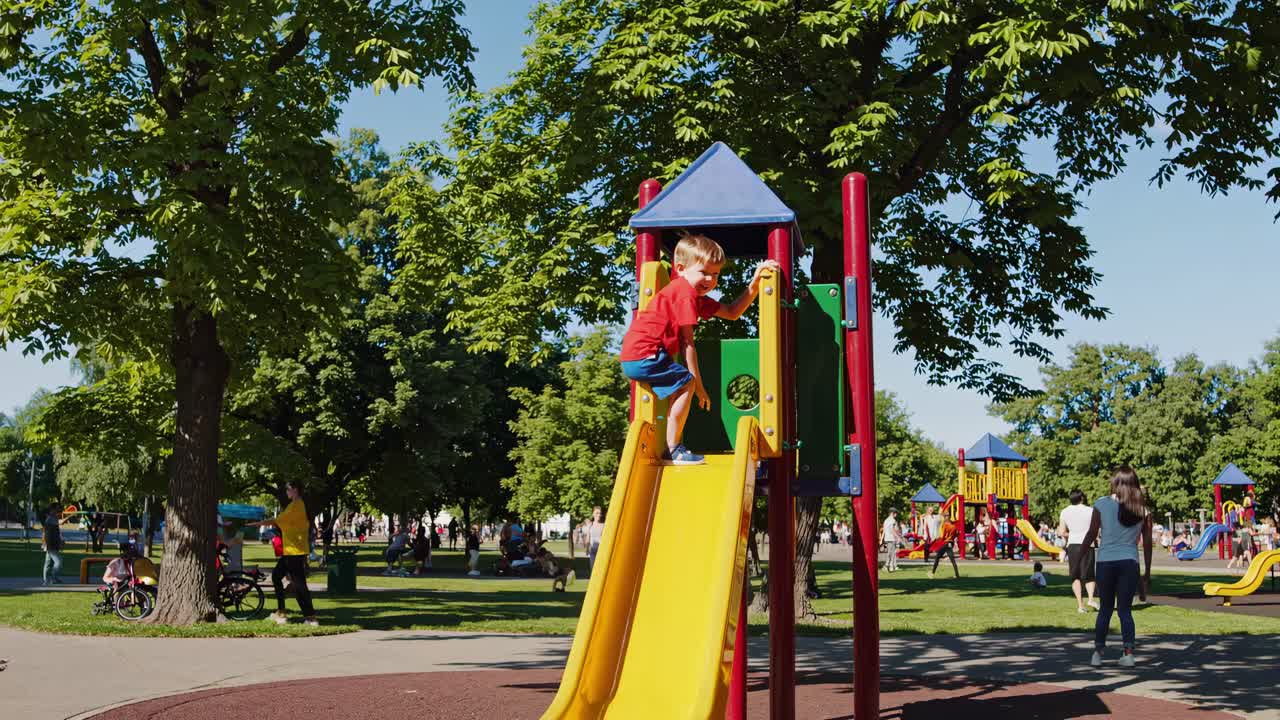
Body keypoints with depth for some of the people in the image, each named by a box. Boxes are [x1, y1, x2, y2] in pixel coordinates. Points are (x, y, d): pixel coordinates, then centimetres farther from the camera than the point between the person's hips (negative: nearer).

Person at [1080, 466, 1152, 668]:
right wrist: (1147, 573, 12)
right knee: (1125, 609, 7)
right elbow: (1147, 542, 6)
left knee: (1105, 609, 10)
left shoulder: (1101, 504, -2)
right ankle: (1128, 653, -1)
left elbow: (1091, 535, -1)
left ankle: (1098, 651, 8)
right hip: (1129, 562, 1)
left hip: (1105, 562, -1)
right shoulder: (1143, 509, 4)